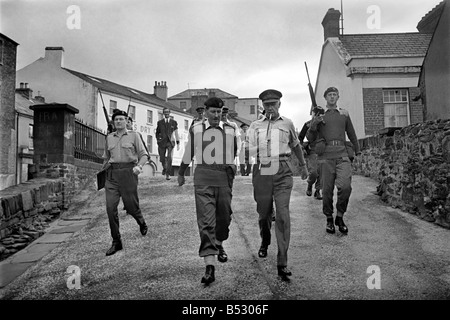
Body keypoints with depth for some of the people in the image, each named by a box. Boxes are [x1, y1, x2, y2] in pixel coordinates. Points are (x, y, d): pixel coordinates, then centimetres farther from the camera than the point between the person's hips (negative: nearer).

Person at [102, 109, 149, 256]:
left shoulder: (133, 136, 5)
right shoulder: (109, 137, 15)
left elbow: (144, 154, 1)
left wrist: (139, 166, -17)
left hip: (128, 172, -3)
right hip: (112, 174, 3)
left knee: (131, 205, 1)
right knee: (110, 207, -6)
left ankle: (142, 223, 37)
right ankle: (116, 242, 4)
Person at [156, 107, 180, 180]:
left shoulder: (174, 122, 5)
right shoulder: (159, 122, 7)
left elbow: (176, 134, 7)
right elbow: (157, 132, 16)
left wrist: (178, 144, 4)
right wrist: (158, 139, 2)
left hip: (170, 142, -1)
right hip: (162, 143, 1)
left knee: (169, 158, -15)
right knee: (162, 159, 6)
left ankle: (167, 175, -10)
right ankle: (164, 168, 38)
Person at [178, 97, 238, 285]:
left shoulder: (230, 131, 8)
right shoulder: (196, 130, 4)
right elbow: (188, 155, 16)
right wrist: (180, 174, 25)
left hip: (224, 178, 2)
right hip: (203, 178, -2)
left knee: (224, 217, 13)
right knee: (206, 221, -9)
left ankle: (219, 245, 43)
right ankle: (209, 267, -11)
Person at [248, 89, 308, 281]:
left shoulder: (287, 124, 11)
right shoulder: (255, 126, 10)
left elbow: (296, 145, 25)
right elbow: (249, 150, 7)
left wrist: (303, 166, 35)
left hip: (283, 173, -1)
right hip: (262, 172, 1)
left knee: (282, 215, -11)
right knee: (264, 214, 12)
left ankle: (282, 263, -8)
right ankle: (264, 242, 44)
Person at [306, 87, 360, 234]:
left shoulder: (344, 113, 16)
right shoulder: (318, 114, 11)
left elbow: (352, 134, 25)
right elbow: (310, 138, 7)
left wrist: (357, 151, 31)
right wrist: (314, 124, -11)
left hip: (342, 155, 1)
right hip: (326, 156, -1)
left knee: (345, 187, -15)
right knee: (327, 190, 0)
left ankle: (340, 217, 5)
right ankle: (329, 219, 17)